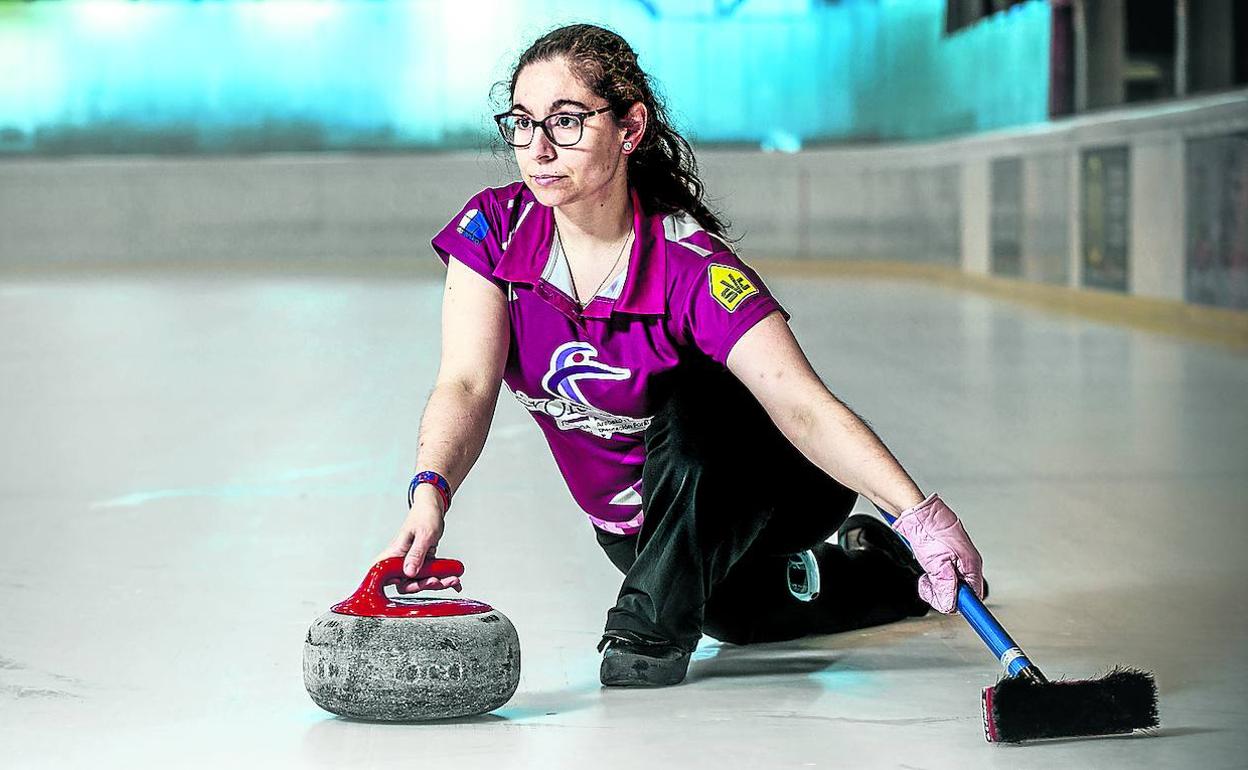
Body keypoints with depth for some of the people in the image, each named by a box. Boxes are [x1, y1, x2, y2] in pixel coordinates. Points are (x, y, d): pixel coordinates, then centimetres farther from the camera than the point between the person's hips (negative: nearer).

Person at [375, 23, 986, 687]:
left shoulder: (689, 267, -30)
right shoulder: (495, 229, -17)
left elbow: (803, 406, -38)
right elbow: (467, 384, -26)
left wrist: (920, 515, -51)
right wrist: (429, 494, -47)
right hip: (626, 520, 6)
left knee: (685, 400, -33)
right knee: (733, 613, -5)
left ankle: (652, 630, -17)